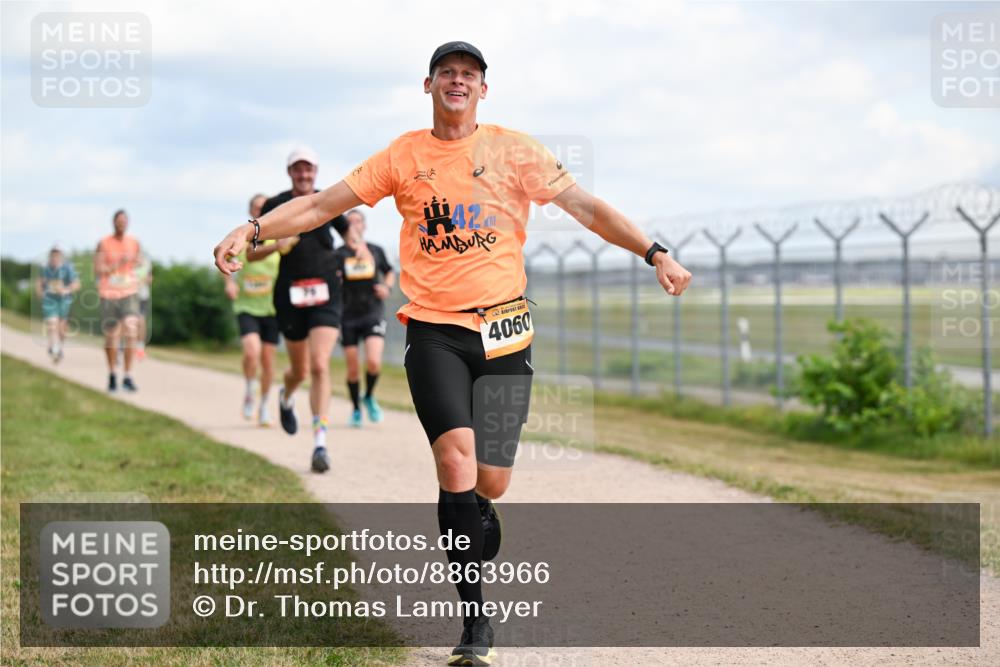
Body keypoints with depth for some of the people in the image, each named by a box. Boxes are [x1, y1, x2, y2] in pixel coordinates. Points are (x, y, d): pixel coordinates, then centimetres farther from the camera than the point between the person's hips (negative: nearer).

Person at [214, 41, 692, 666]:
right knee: (456, 456, -19)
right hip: (434, 330, -1)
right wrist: (254, 229, -5)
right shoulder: (404, 156, 7)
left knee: (489, 482, -1)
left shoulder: (513, 149, 6)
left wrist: (655, 252, -5)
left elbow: (584, 204, 4)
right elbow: (323, 203, 7)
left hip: (503, 331, 1)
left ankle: (473, 561, 33)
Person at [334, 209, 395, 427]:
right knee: (353, 370, 3)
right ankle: (356, 409, 24)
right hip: (348, 317, 0)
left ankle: (369, 397, 11)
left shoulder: (376, 251, 5)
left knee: (373, 362, -17)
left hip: (373, 313, 0)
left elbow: (390, 272, 19)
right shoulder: (339, 254, -1)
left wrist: (387, 287, 0)